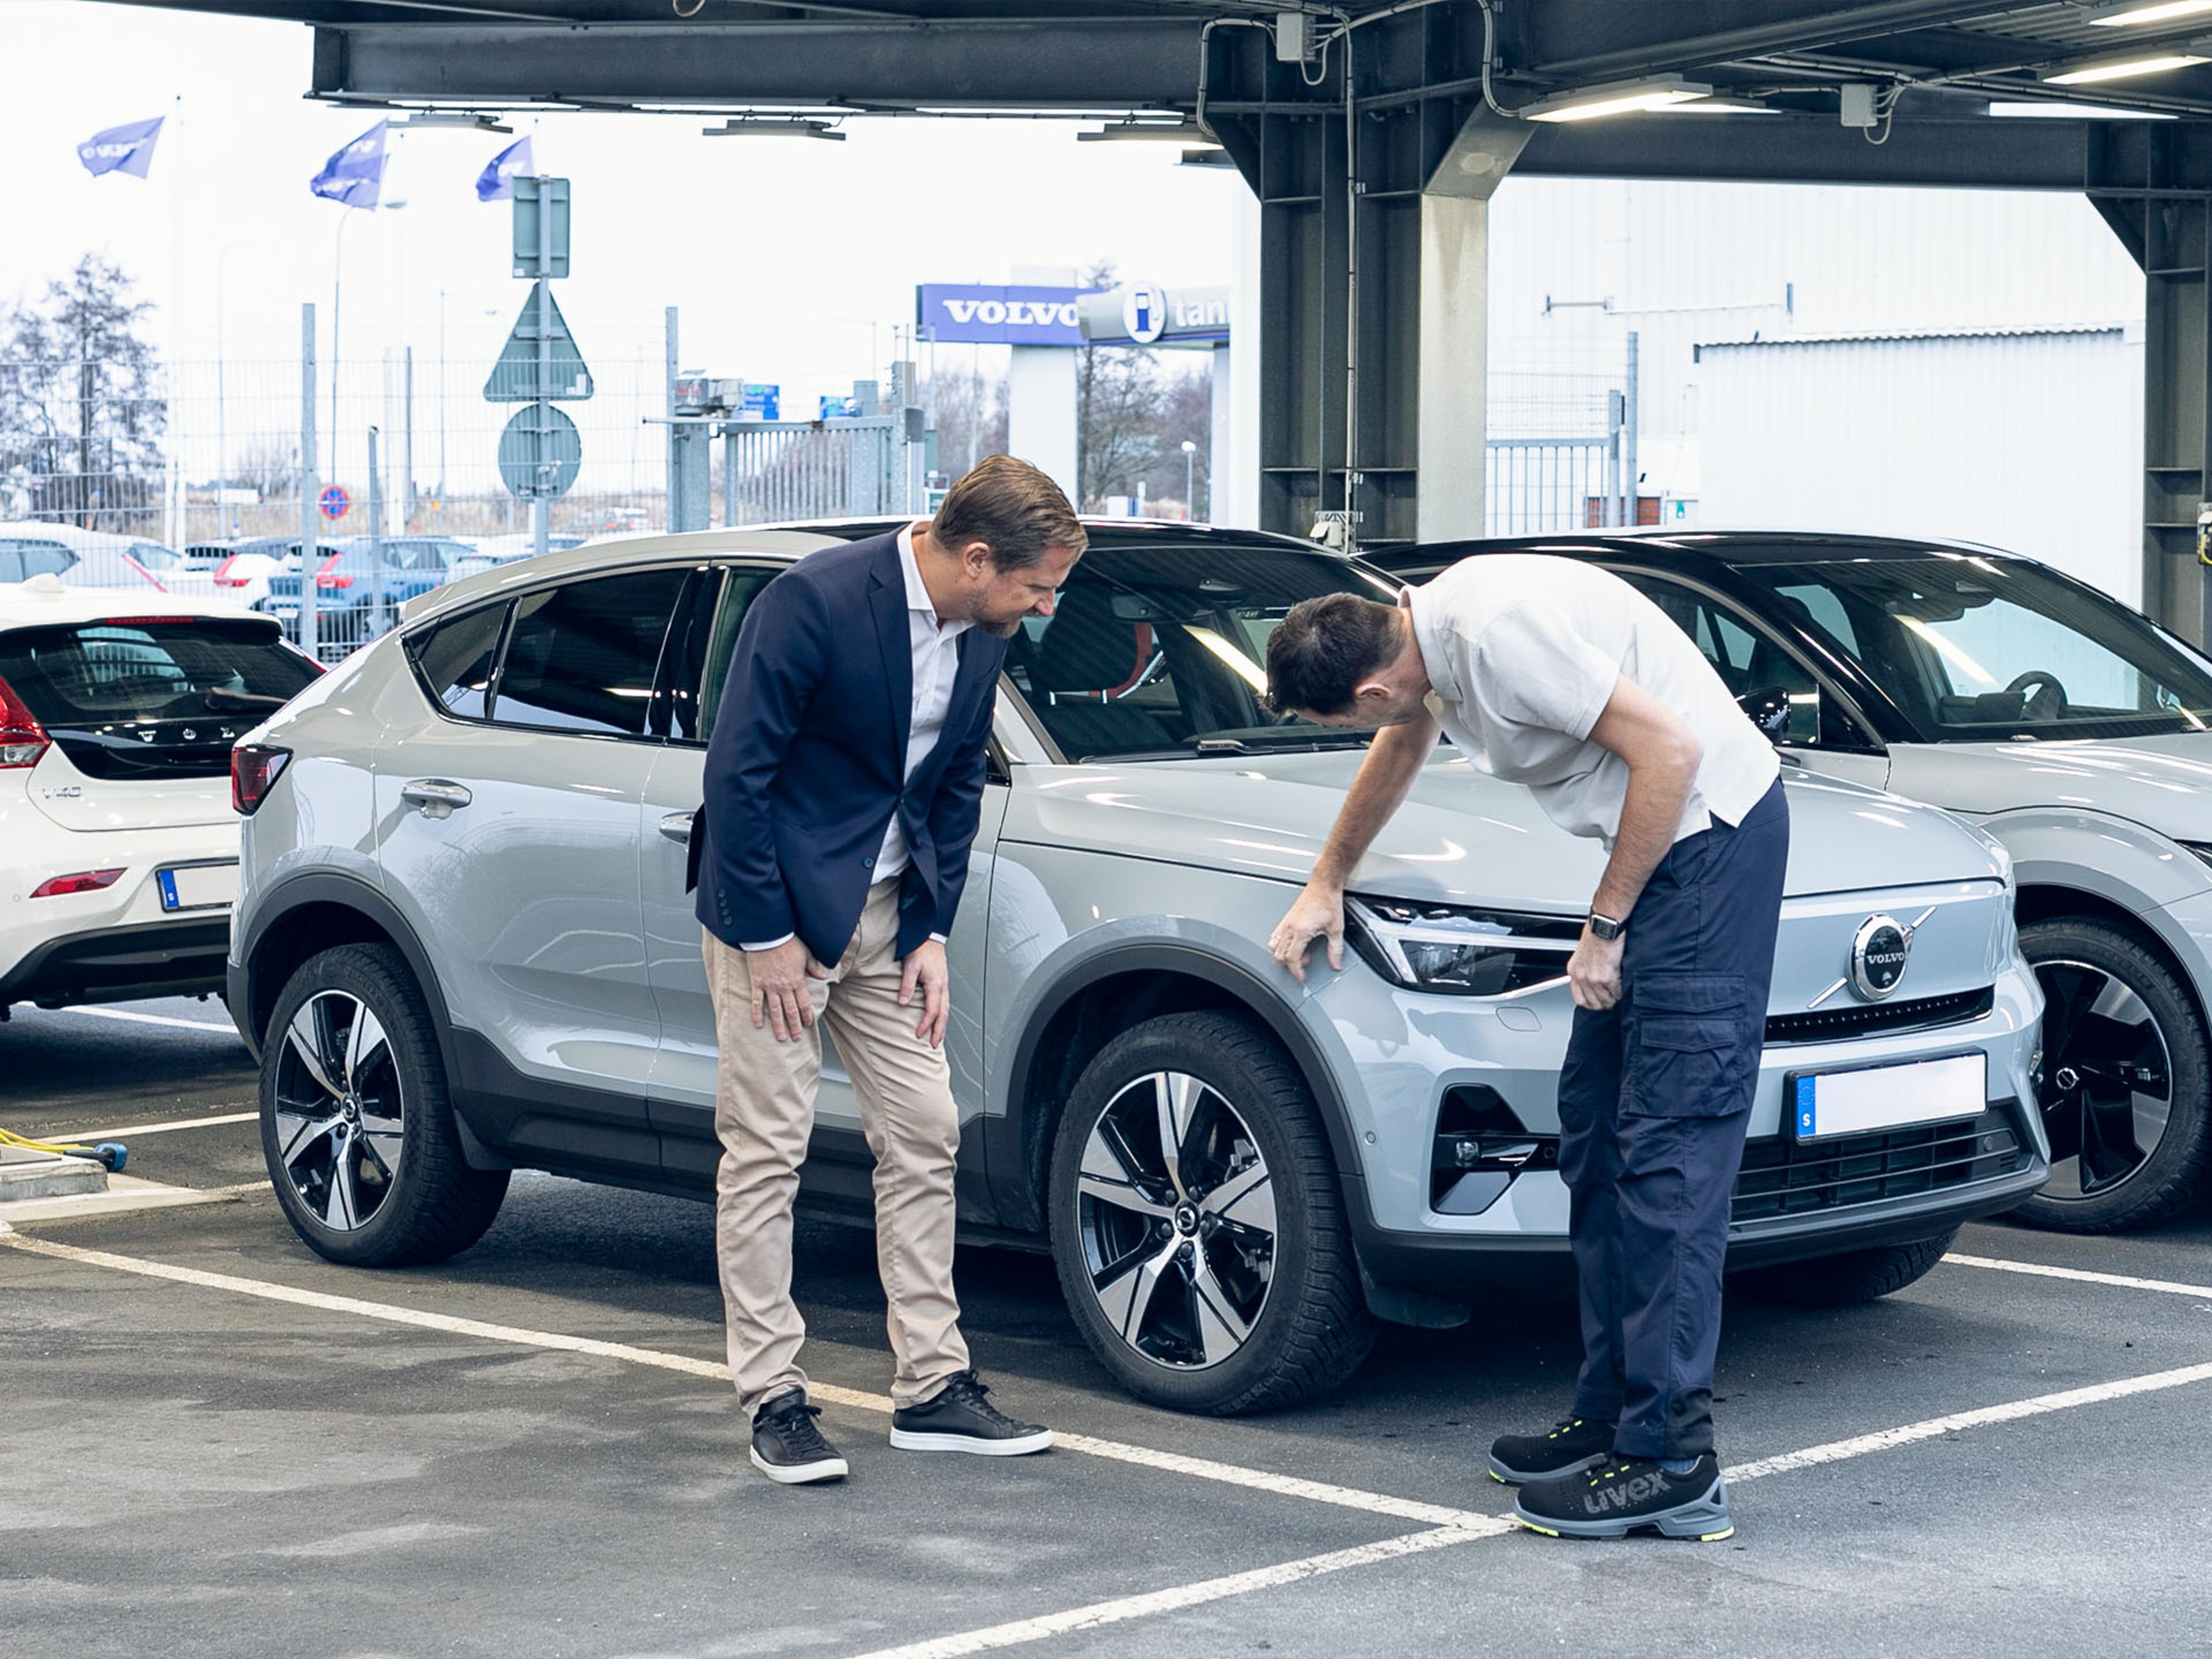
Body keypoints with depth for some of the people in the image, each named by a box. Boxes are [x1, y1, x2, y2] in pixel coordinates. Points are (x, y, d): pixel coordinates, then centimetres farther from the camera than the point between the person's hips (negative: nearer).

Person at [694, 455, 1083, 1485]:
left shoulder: (981, 639, 1)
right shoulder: (816, 600, -22)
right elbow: (736, 770, -19)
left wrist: (931, 934, 4)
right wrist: (766, 936, -17)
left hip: (886, 916, 7)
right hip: (780, 914, -7)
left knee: (924, 1135, 6)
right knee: (766, 1151, -4)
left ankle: (930, 1389, 12)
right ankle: (772, 1399, 4)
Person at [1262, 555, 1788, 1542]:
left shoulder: (1500, 635, -23)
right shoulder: (1427, 629, 9)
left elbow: (1670, 750, -23)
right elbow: (1399, 749, 32)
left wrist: (1605, 926, -14)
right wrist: (1326, 886, 43)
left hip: (1713, 829, -10)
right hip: (1668, 840, 10)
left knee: (1669, 1151, -12)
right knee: (1596, 1129, 11)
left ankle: (1670, 1462, -11)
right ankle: (1609, 1416, 17)